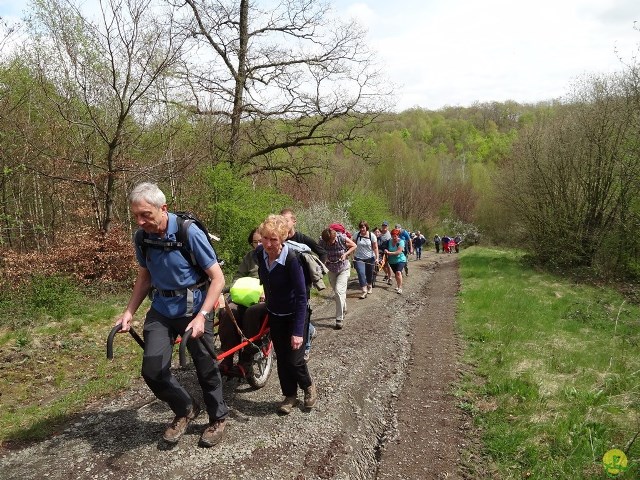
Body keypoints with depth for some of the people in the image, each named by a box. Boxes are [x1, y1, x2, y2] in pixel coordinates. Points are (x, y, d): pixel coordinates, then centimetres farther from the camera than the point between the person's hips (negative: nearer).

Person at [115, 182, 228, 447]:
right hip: (161, 309, 4)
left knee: (206, 368, 7)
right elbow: (144, 276, 11)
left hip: (193, 307, -4)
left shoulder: (189, 232, -21)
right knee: (152, 369, -6)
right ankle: (185, 409, 22)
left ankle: (218, 418, 32)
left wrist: (201, 316, -25)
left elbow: (218, 278, -17)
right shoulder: (142, 237, -5)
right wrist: (129, 312, 2)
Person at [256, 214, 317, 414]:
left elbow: (301, 297, -27)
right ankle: (290, 395, 30)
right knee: (282, 358, 11)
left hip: (294, 316, -5)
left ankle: (308, 386, 28)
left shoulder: (291, 259, -29)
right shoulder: (260, 253, -13)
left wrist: (297, 331, -29)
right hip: (274, 315, 5)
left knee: (294, 360, -1)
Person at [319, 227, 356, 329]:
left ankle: (340, 319, -12)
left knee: (339, 291, -17)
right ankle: (343, 309, 43)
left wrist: (345, 254, -19)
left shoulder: (342, 238, -23)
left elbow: (354, 246, -6)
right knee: (337, 292, 16)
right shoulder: (322, 242, -17)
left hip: (343, 269, -4)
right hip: (331, 270, 4)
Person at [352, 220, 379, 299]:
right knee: (361, 274, -14)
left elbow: (375, 247, -4)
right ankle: (364, 291, -11)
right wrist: (352, 256, -5)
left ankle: (370, 287, 41)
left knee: (369, 274, 14)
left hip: (370, 258, 0)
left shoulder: (372, 235, -7)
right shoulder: (356, 235, -5)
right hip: (358, 258, 0)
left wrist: (377, 258, -8)